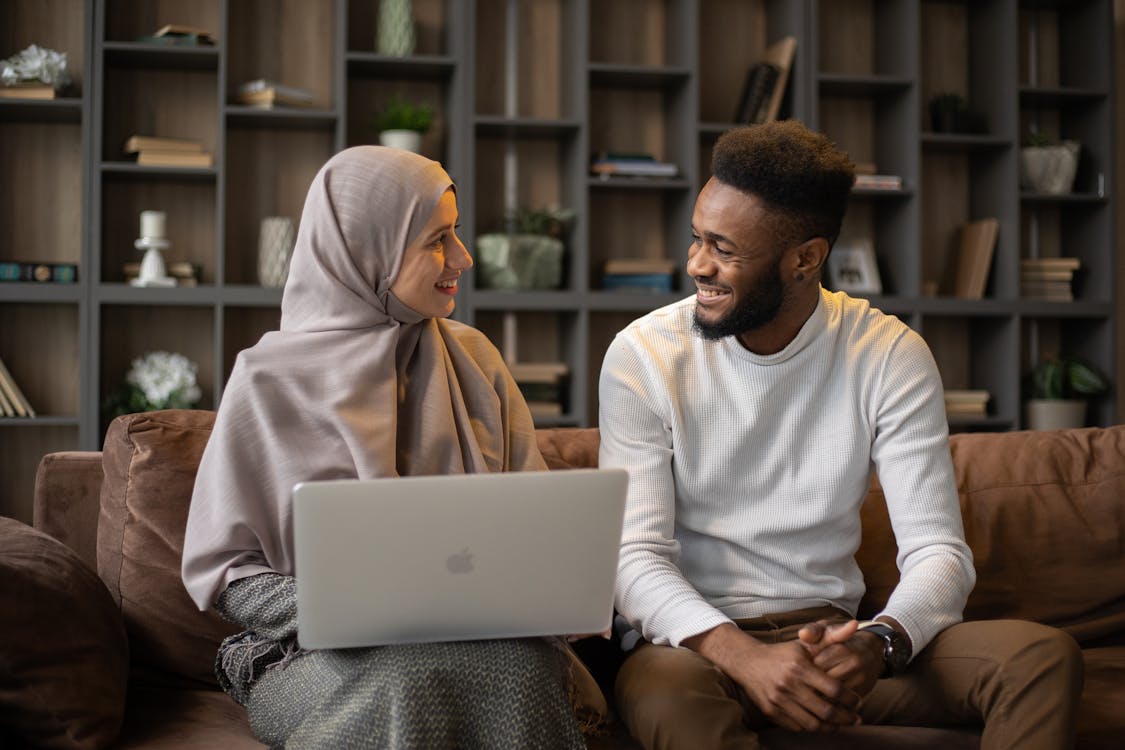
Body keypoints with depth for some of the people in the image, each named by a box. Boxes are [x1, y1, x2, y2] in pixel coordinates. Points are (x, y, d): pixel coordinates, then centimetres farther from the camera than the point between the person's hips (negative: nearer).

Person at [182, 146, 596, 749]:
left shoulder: (474, 359, 13)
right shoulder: (271, 377, 0)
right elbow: (218, 570, 0)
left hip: (474, 636, 3)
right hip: (323, 655, -3)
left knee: (522, 664, -32)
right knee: (406, 684, -37)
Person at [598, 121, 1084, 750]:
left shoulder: (891, 356, -1)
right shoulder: (644, 356, -5)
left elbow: (938, 551, -7)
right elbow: (635, 555, -12)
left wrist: (878, 645, -30)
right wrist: (743, 656, -31)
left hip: (832, 634, 3)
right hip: (697, 640, -2)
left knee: (1044, 656, -22)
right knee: (666, 692, -40)